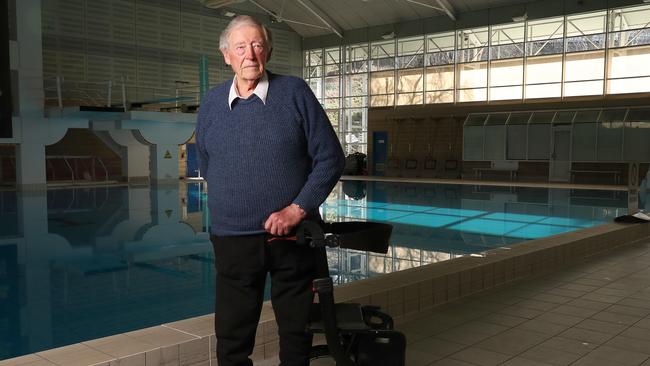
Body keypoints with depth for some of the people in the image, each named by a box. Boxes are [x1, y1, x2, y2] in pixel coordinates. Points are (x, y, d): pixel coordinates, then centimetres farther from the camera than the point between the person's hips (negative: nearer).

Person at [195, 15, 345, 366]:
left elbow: (330, 159, -5)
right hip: (232, 239, 2)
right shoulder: (211, 103, 4)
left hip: (293, 236, -1)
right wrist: (233, 205, 9)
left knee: (297, 331, 13)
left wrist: (297, 209, -13)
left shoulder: (295, 93, -4)